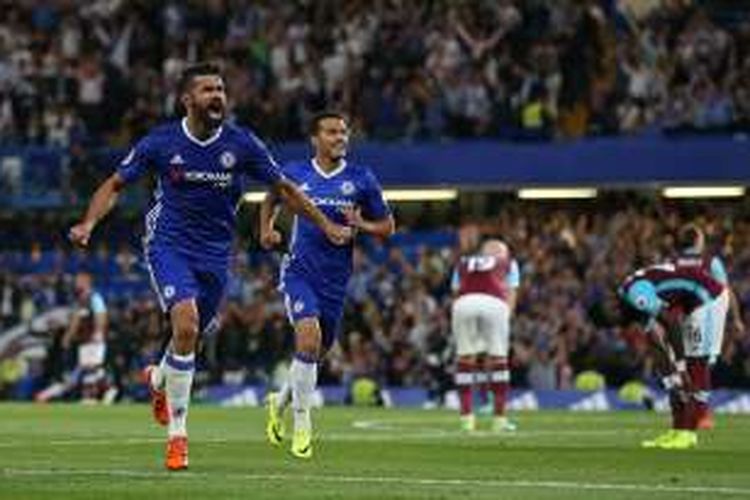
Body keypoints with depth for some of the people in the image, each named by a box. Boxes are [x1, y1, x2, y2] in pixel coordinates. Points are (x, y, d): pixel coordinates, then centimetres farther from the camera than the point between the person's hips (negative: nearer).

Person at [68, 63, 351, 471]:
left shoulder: (241, 144, -5)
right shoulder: (161, 142, -8)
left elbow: (283, 189, 7)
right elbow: (115, 184, 3)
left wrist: (327, 226, 6)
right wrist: (89, 223, -13)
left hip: (215, 252, 3)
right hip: (168, 245, -3)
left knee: (191, 335, 12)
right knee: (186, 322, -25)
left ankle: (159, 380, 52)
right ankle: (177, 433, -16)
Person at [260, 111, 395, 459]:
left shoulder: (361, 180, 0)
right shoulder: (295, 174, 1)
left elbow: (387, 227, 6)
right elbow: (272, 199, 23)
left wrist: (360, 225, -13)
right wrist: (267, 229, 7)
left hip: (336, 279, 2)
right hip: (300, 270, -2)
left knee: (316, 352, 12)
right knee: (309, 338, -23)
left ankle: (280, 402, 42)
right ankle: (302, 426, -13)